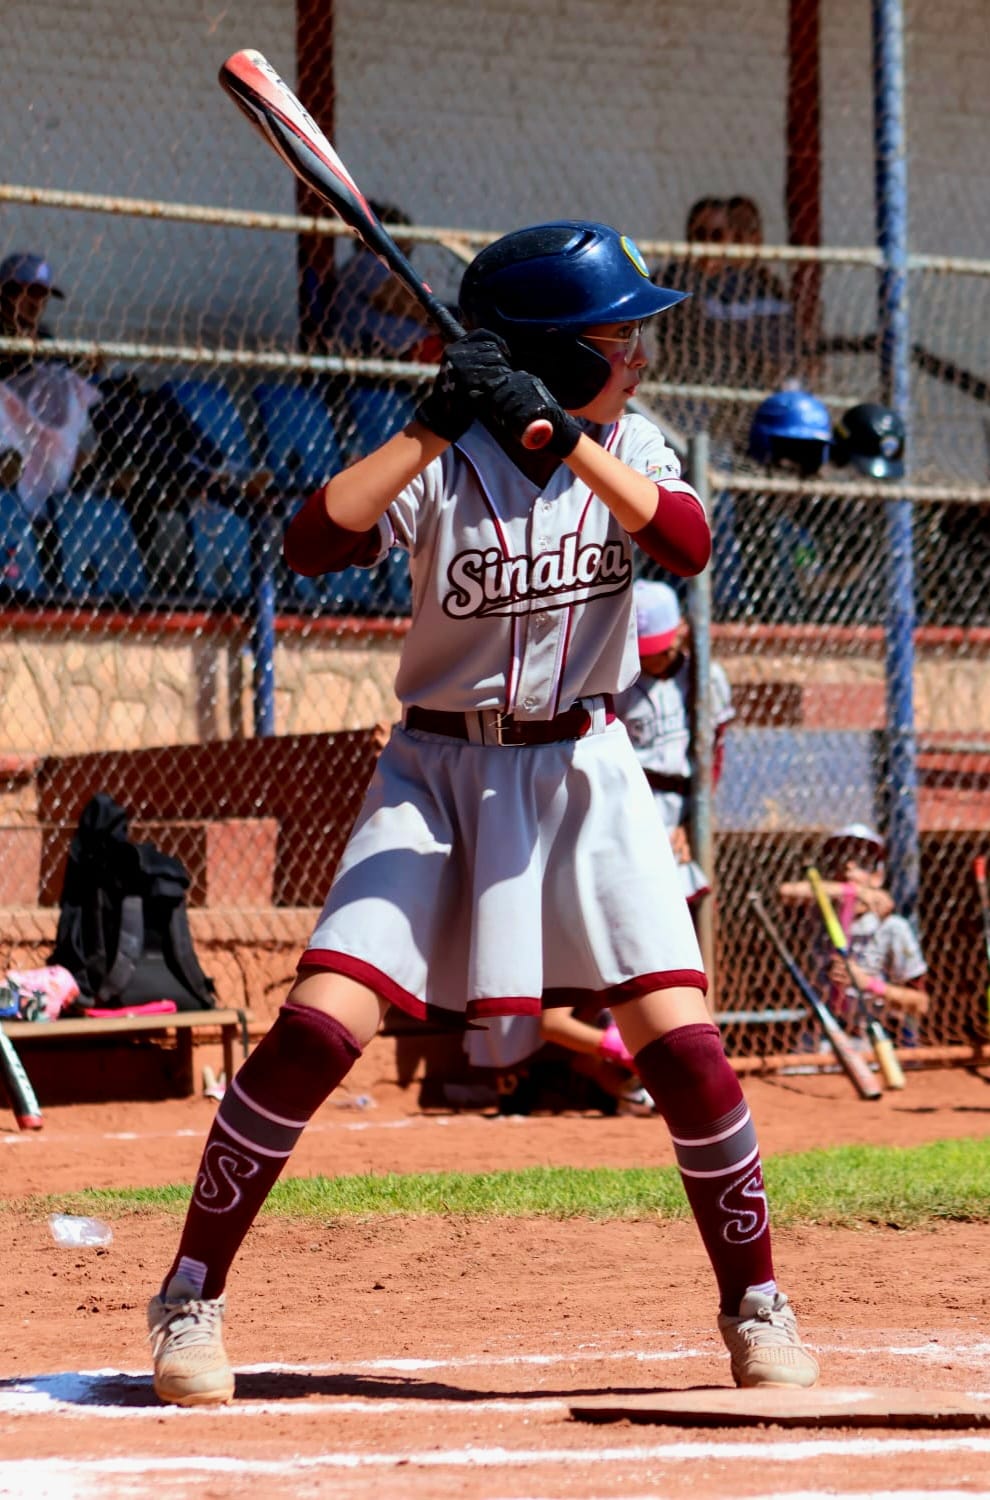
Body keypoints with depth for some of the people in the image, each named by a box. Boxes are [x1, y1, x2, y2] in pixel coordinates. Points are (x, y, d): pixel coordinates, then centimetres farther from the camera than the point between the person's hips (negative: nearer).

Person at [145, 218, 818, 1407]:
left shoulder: (625, 448, 1)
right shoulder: (444, 462, -10)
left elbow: (688, 544, -19)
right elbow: (312, 545, -25)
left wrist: (561, 434, -29)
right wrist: (435, 424, -31)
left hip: (581, 772, 3)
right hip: (439, 768, -2)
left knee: (680, 1039, -9)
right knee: (321, 1022, -16)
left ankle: (755, 1305, 9)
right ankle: (191, 1299, -3)